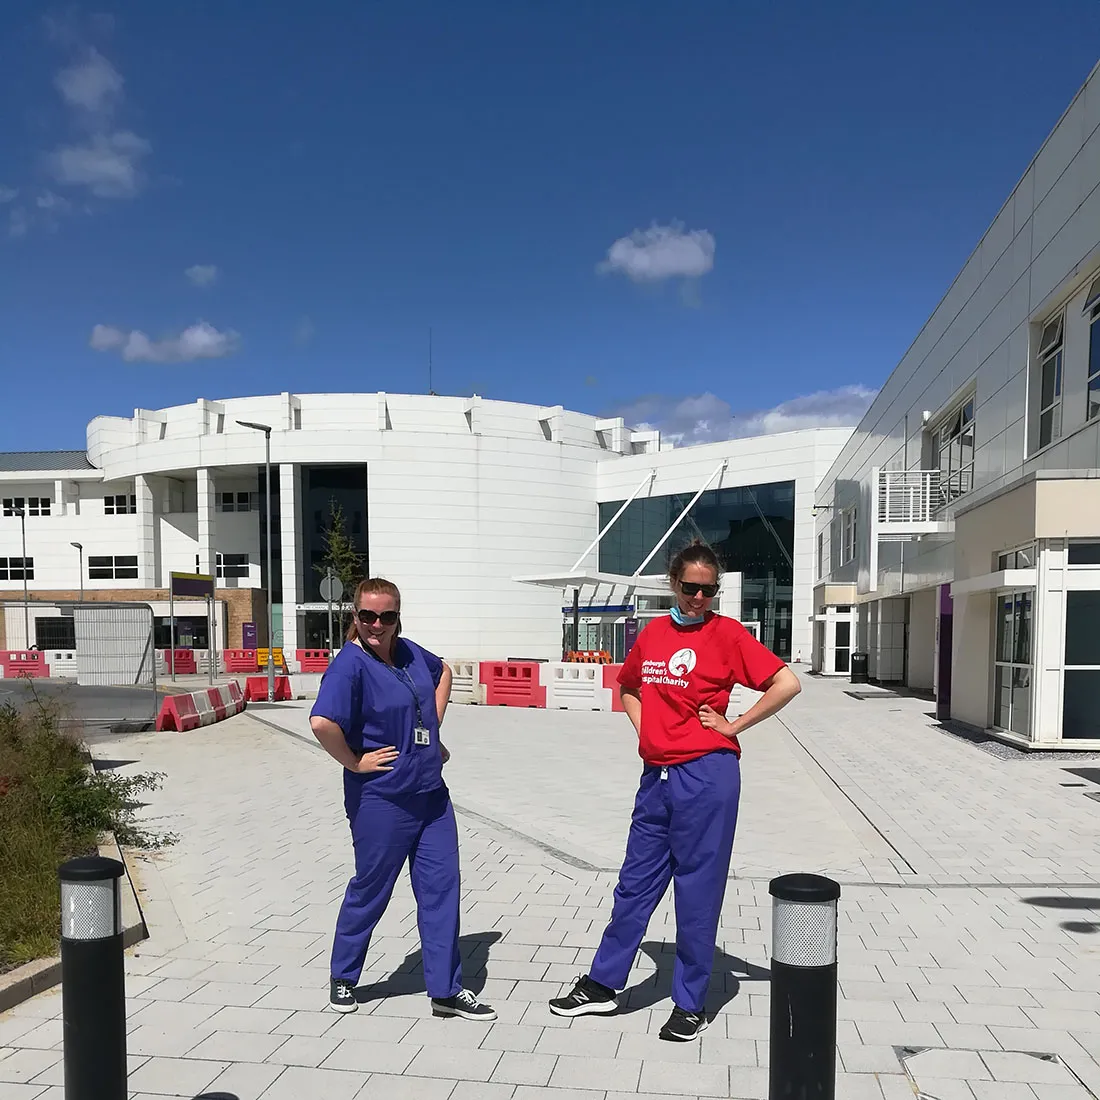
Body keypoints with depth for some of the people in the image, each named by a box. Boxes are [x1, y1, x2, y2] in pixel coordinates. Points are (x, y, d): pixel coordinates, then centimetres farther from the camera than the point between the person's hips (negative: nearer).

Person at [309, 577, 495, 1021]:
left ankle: (446, 990, 18)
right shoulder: (350, 663, -17)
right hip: (382, 799, -7)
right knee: (370, 890, 10)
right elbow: (322, 723, -32)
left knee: (441, 885, 7)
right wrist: (354, 762, -19)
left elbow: (443, 672, 26)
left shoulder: (409, 652, 4)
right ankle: (342, 978, 33)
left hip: (431, 793, 7)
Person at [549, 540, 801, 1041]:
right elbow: (628, 687, 25)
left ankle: (690, 1004, 21)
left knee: (697, 891, 5)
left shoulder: (727, 633, -7)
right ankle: (602, 984, 28)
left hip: (706, 775, -5)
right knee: (635, 882, 15)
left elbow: (787, 684, -14)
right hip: (656, 774, 6)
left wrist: (734, 726, -10)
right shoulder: (653, 632, 8)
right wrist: (644, 729, 9)